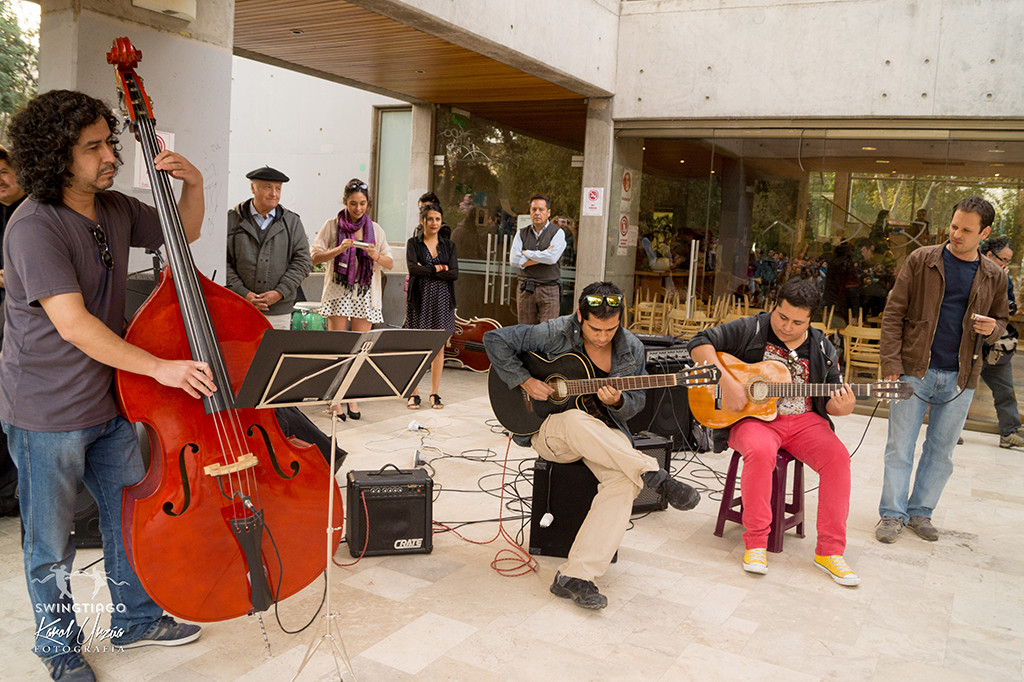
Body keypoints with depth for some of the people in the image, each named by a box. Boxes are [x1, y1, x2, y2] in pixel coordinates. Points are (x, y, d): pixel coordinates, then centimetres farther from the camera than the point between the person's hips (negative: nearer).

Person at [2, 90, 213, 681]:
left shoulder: (116, 209, 2)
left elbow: (183, 233, 17)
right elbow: (73, 325, -28)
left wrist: (194, 183, -3)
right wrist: (160, 367, -33)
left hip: (109, 403, 7)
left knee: (133, 515, 18)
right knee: (52, 541, 11)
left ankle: (136, 619, 39)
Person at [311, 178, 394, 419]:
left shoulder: (375, 229, 11)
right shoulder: (332, 226, 4)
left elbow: (390, 264, 9)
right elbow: (315, 257, -1)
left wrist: (376, 256, -12)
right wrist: (339, 250, -17)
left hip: (366, 293, 2)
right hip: (338, 291, -2)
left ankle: (353, 399, 10)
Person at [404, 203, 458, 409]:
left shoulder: (448, 245, 10)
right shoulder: (413, 243, 5)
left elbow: (454, 274, -2)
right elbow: (413, 268, -11)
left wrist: (426, 271, -7)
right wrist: (438, 268, -7)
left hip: (442, 300, 2)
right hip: (419, 299, -2)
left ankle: (434, 393, 12)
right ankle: (414, 393, 8)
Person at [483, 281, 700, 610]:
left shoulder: (631, 349, 0)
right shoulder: (554, 334, -10)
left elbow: (635, 404, 6)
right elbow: (494, 339, -8)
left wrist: (617, 401, -18)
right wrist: (525, 381, -16)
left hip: (605, 435, 2)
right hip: (551, 431, -2)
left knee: (624, 481, -31)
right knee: (576, 421, -41)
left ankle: (575, 575, -31)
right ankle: (653, 475, -33)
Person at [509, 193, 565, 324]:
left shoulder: (557, 233, 3)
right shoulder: (521, 234, 11)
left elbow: (552, 258, -15)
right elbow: (514, 260, -3)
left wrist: (526, 253, -3)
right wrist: (541, 257, -8)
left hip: (549, 290, -2)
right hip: (525, 289, 3)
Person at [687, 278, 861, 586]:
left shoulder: (822, 349, 10)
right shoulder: (750, 330, -1)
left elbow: (831, 400, 13)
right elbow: (700, 343, -10)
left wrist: (843, 407, -13)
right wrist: (727, 382, -20)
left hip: (804, 420, 4)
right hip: (754, 417, -3)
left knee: (838, 456, -24)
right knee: (760, 451, -36)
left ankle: (829, 550, -12)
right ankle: (755, 543, -19)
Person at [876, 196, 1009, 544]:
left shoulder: (994, 277, 6)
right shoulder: (921, 260, -2)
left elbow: (1001, 318, 20)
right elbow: (894, 313, -3)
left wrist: (993, 329, -6)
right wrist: (891, 365, -11)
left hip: (960, 379, 3)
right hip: (913, 371, -3)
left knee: (941, 451, 11)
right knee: (900, 447, 1)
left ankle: (920, 511, 25)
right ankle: (892, 514, 13)